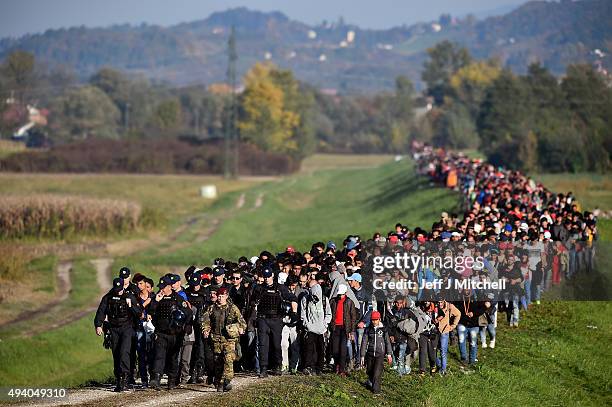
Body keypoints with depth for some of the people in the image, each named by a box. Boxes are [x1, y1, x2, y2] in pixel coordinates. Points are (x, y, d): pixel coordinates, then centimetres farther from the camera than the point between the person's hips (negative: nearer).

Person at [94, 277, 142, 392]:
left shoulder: (130, 297, 1)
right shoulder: (108, 298, 6)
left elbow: (139, 313, -1)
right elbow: (101, 312, 5)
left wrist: (131, 306, -18)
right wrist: (98, 325, -7)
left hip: (127, 328, -3)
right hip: (114, 329, 3)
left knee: (124, 351, -20)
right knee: (116, 354, 3)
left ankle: (124, 375, -24)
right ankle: (119, 380, 8)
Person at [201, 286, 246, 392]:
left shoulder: (233, 308, 5)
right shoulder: (212, 309, 11)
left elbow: (240, 319, 1)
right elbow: (205, 320, 13)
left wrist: (241, 328, -17)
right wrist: (205, 330, -3)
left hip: (229, 339, -3)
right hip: (216, 339, 3)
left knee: (228, 360, -17)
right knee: (217, 362, 6)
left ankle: (226, 381, -23)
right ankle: (218, 384, 15)